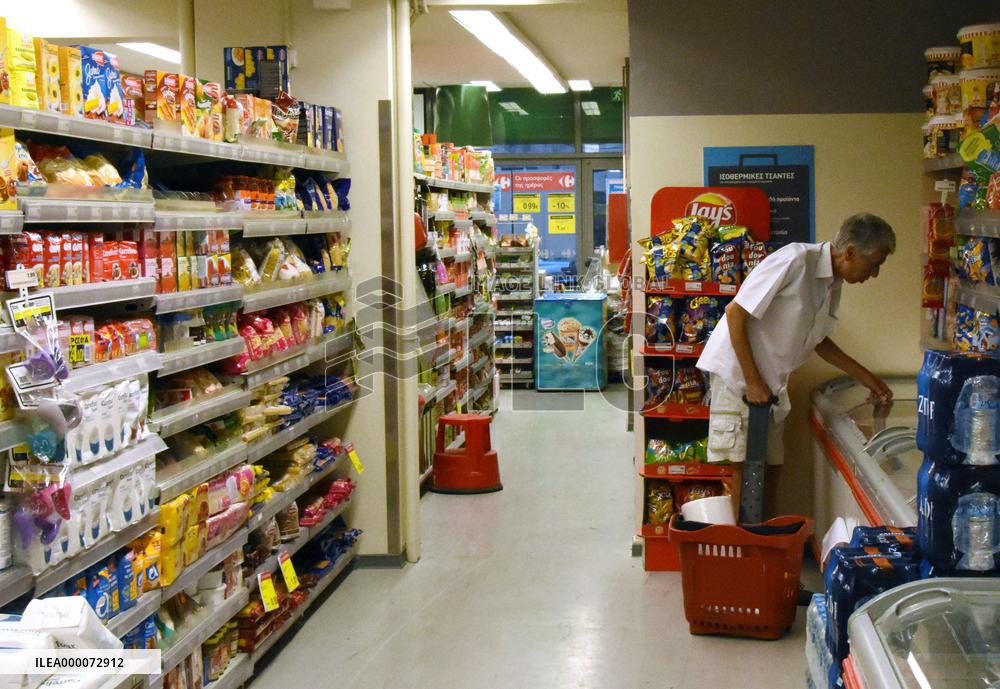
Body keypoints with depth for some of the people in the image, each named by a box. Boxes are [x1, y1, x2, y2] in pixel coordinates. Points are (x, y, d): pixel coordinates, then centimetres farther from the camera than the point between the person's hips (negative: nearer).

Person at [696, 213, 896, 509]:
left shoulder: (833, 284, 7)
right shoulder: (795, 260, -20)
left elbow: (818, 340, 20)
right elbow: (736, 312, -21)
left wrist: (866, 378, 15)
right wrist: (752, 380, -20)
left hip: (771, 382, 9)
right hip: (738, 372, -9)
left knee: (769, 467, 10)